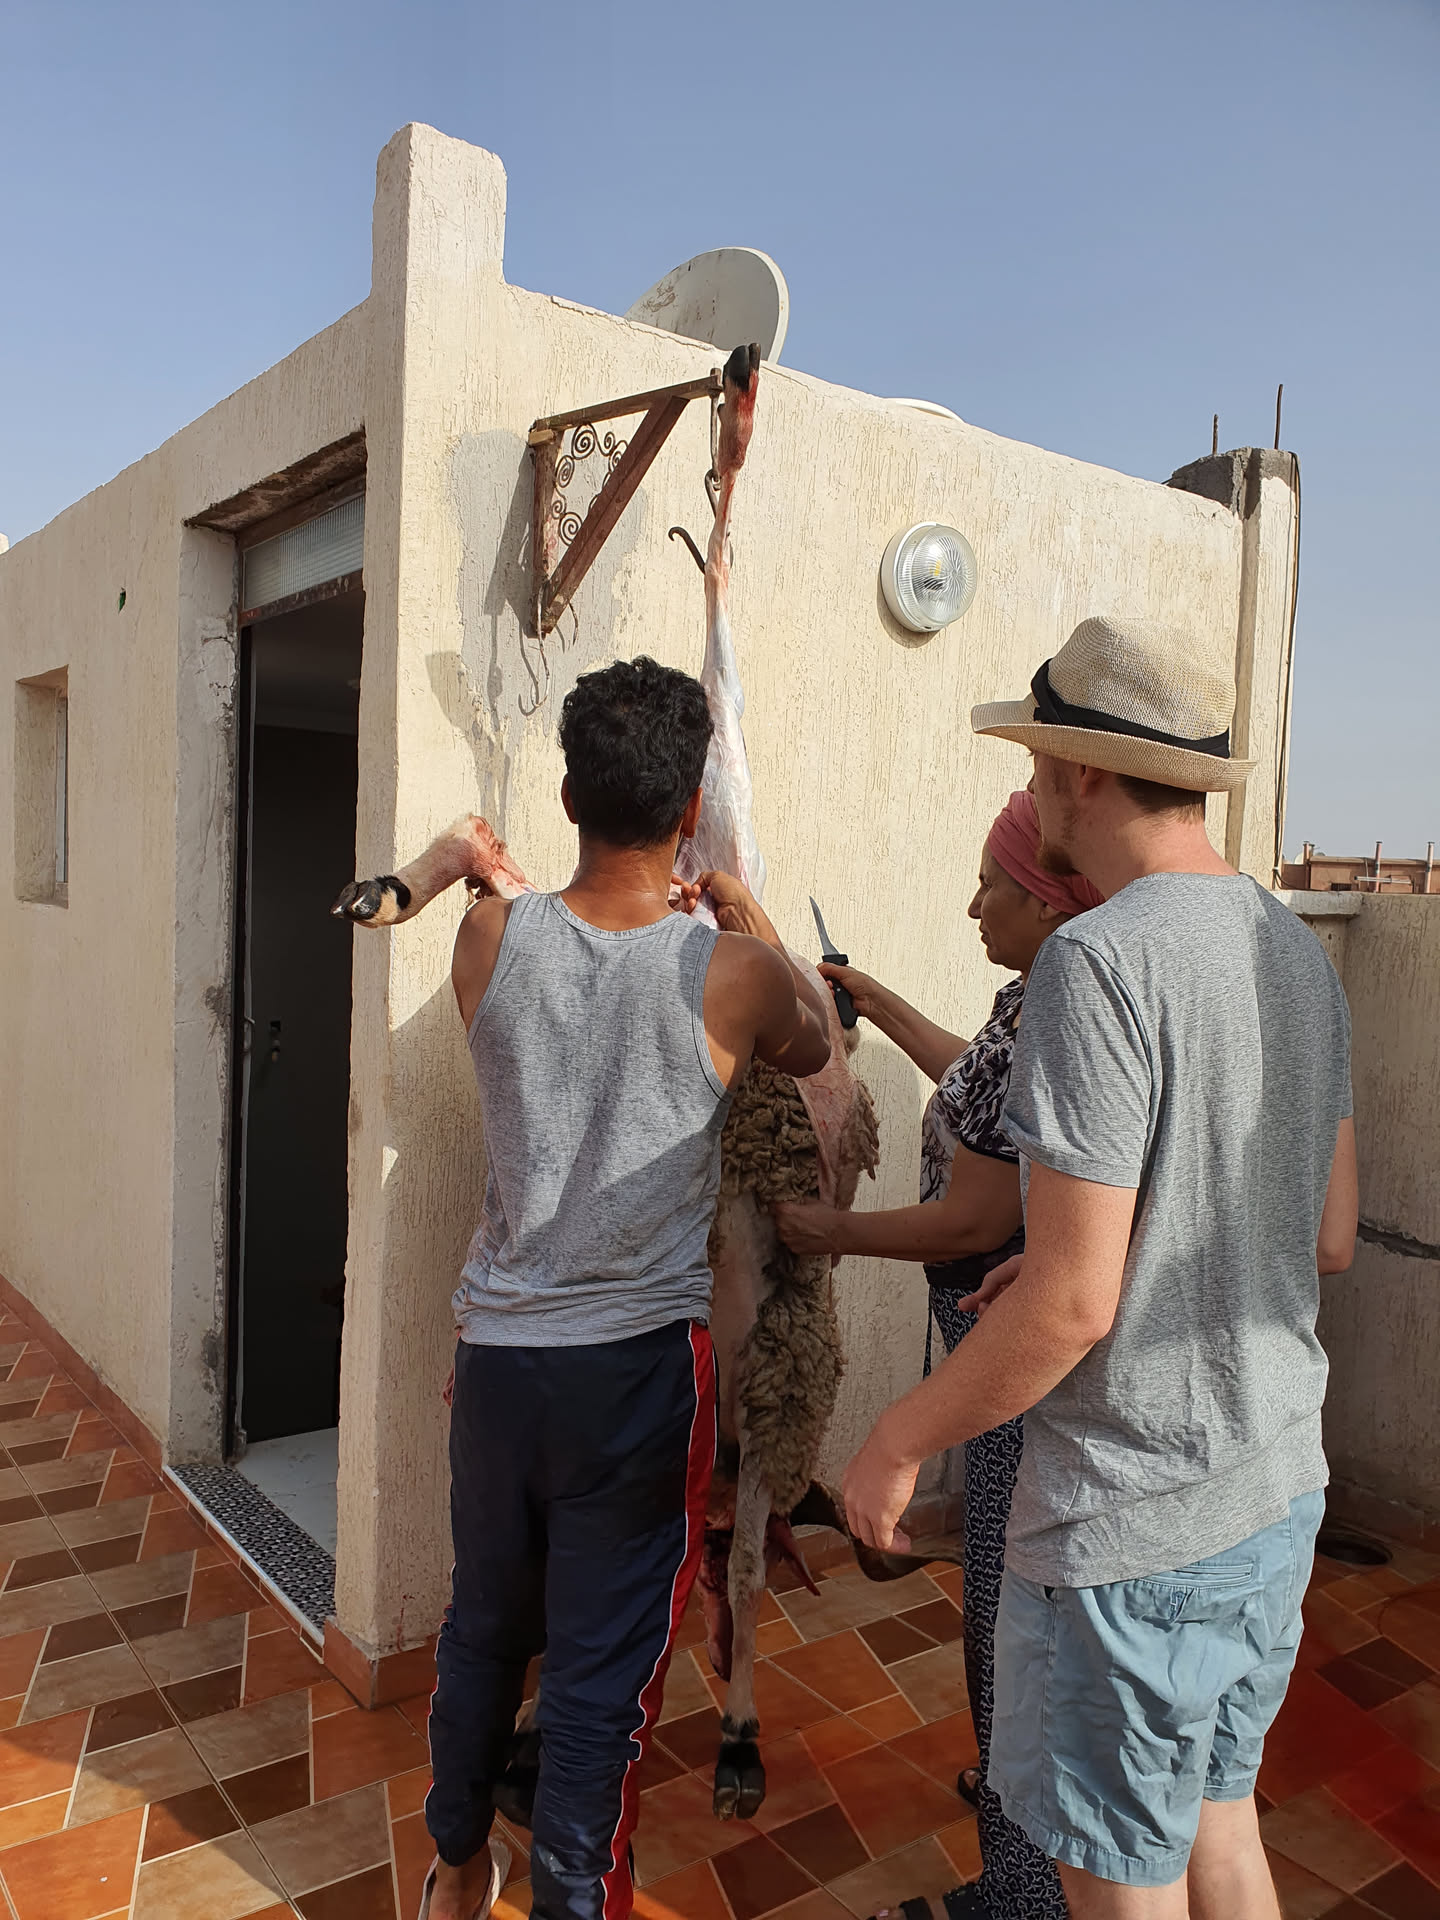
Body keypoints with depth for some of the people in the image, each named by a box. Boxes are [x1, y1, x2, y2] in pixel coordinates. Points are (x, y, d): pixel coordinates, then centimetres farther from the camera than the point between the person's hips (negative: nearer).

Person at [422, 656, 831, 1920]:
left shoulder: (490, 938, -7)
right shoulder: (729, 972, -14)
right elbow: (814, 1046, 9)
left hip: (498, 1347, 4)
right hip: (639, 1361, -4)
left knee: (485, 1624, 23)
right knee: (605, 1668, 11)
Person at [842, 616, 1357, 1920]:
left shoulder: (1101, 960, -23)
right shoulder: (1298, 950, 4)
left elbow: (1073, 1304, -25)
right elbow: (1329, 1239, 11)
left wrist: (898, 1442, -11)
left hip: (1132, 1530, -8)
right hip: (1277, 1493, 8)